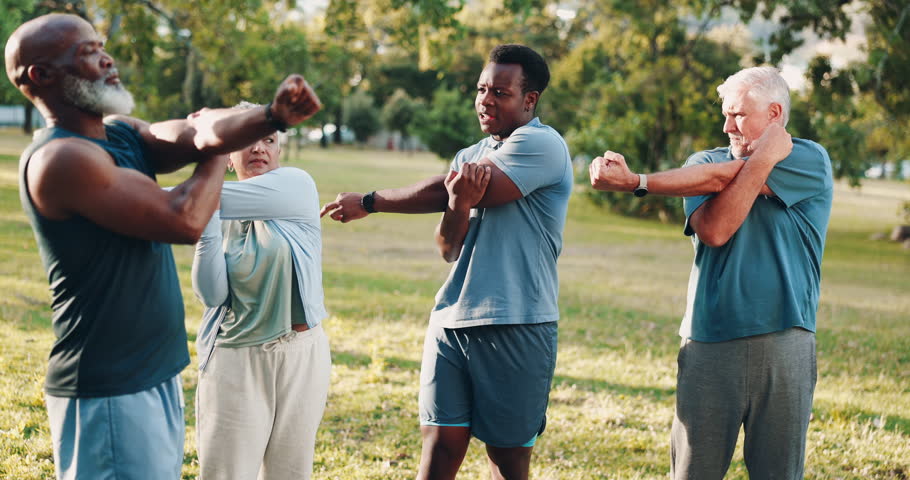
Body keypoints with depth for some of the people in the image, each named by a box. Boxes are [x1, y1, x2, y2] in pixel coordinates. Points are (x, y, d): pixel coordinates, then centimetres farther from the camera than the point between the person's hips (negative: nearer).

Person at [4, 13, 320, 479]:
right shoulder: (61, 159, -19)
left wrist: (274, 116, -27)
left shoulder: (121, 134, 8)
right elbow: (184, 221, -21)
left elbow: (196, 132, -7)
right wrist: (216, 157, -3)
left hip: (156, 374, 9)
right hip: (109, 392, -9)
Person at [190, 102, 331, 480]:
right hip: (236, 361, 1)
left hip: (301, 355, -1)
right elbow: (212, 295, -7)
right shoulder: (223, 217, 5)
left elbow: (217, 199, -18)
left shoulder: (298, 186, -4)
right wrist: (206, 223, -15)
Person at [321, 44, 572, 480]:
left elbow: (446, 190, -13)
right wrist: (458, 205, -17)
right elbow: (449, 249, 5)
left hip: (515, 327, -6)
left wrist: (368, 203, -3)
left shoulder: (542, 145, -7)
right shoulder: (469, 157, 16)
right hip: (452, 321, 6)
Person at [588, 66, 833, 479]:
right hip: (708, 346, 2)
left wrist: (633, 182, -9)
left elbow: (721, 179, -9)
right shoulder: (705, 162, 13)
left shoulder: (809, 161, 2)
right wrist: (763, 157, -10)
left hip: (783, 346, -2)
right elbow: (713, 231, -8)